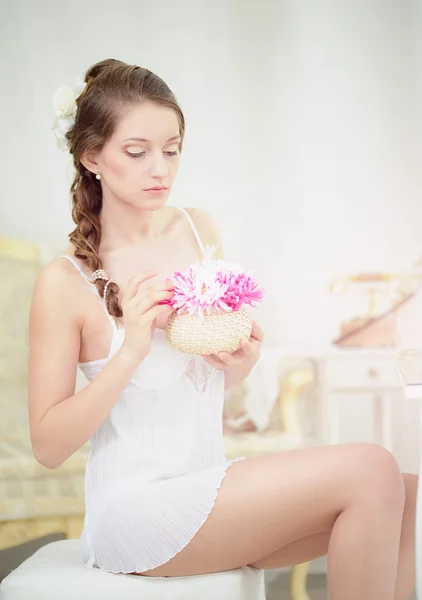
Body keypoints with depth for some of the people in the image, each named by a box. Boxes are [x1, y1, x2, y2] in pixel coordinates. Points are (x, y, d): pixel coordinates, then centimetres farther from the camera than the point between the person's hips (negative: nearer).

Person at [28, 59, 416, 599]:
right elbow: (48, 445, -10)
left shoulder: (199, 231, 6)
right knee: (371, 471, -21)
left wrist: (243, 360, -7)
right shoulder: (66, 281, -10)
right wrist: (132, 349, -20)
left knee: (404, 498, -15)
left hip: (209, 485, 6)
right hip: (135, 507, -6)